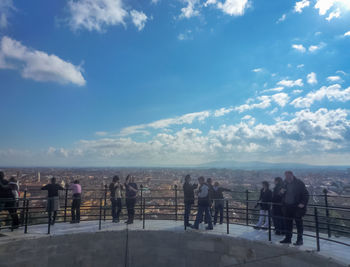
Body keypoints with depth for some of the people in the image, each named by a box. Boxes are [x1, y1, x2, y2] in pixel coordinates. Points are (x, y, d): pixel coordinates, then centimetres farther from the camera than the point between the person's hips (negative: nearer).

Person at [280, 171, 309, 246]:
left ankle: (300, 239, 13)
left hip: (297, 206, -5)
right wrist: (281, 191, -4)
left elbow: (305, 194, -7)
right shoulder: (285, 183, 7)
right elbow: (283, 194, 19)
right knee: (287, 223, 11)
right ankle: (288, 238, 22)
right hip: (287, 206, 6)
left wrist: (303, 203, -17)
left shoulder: (299, 183, -9)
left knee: (298, 222, 2)